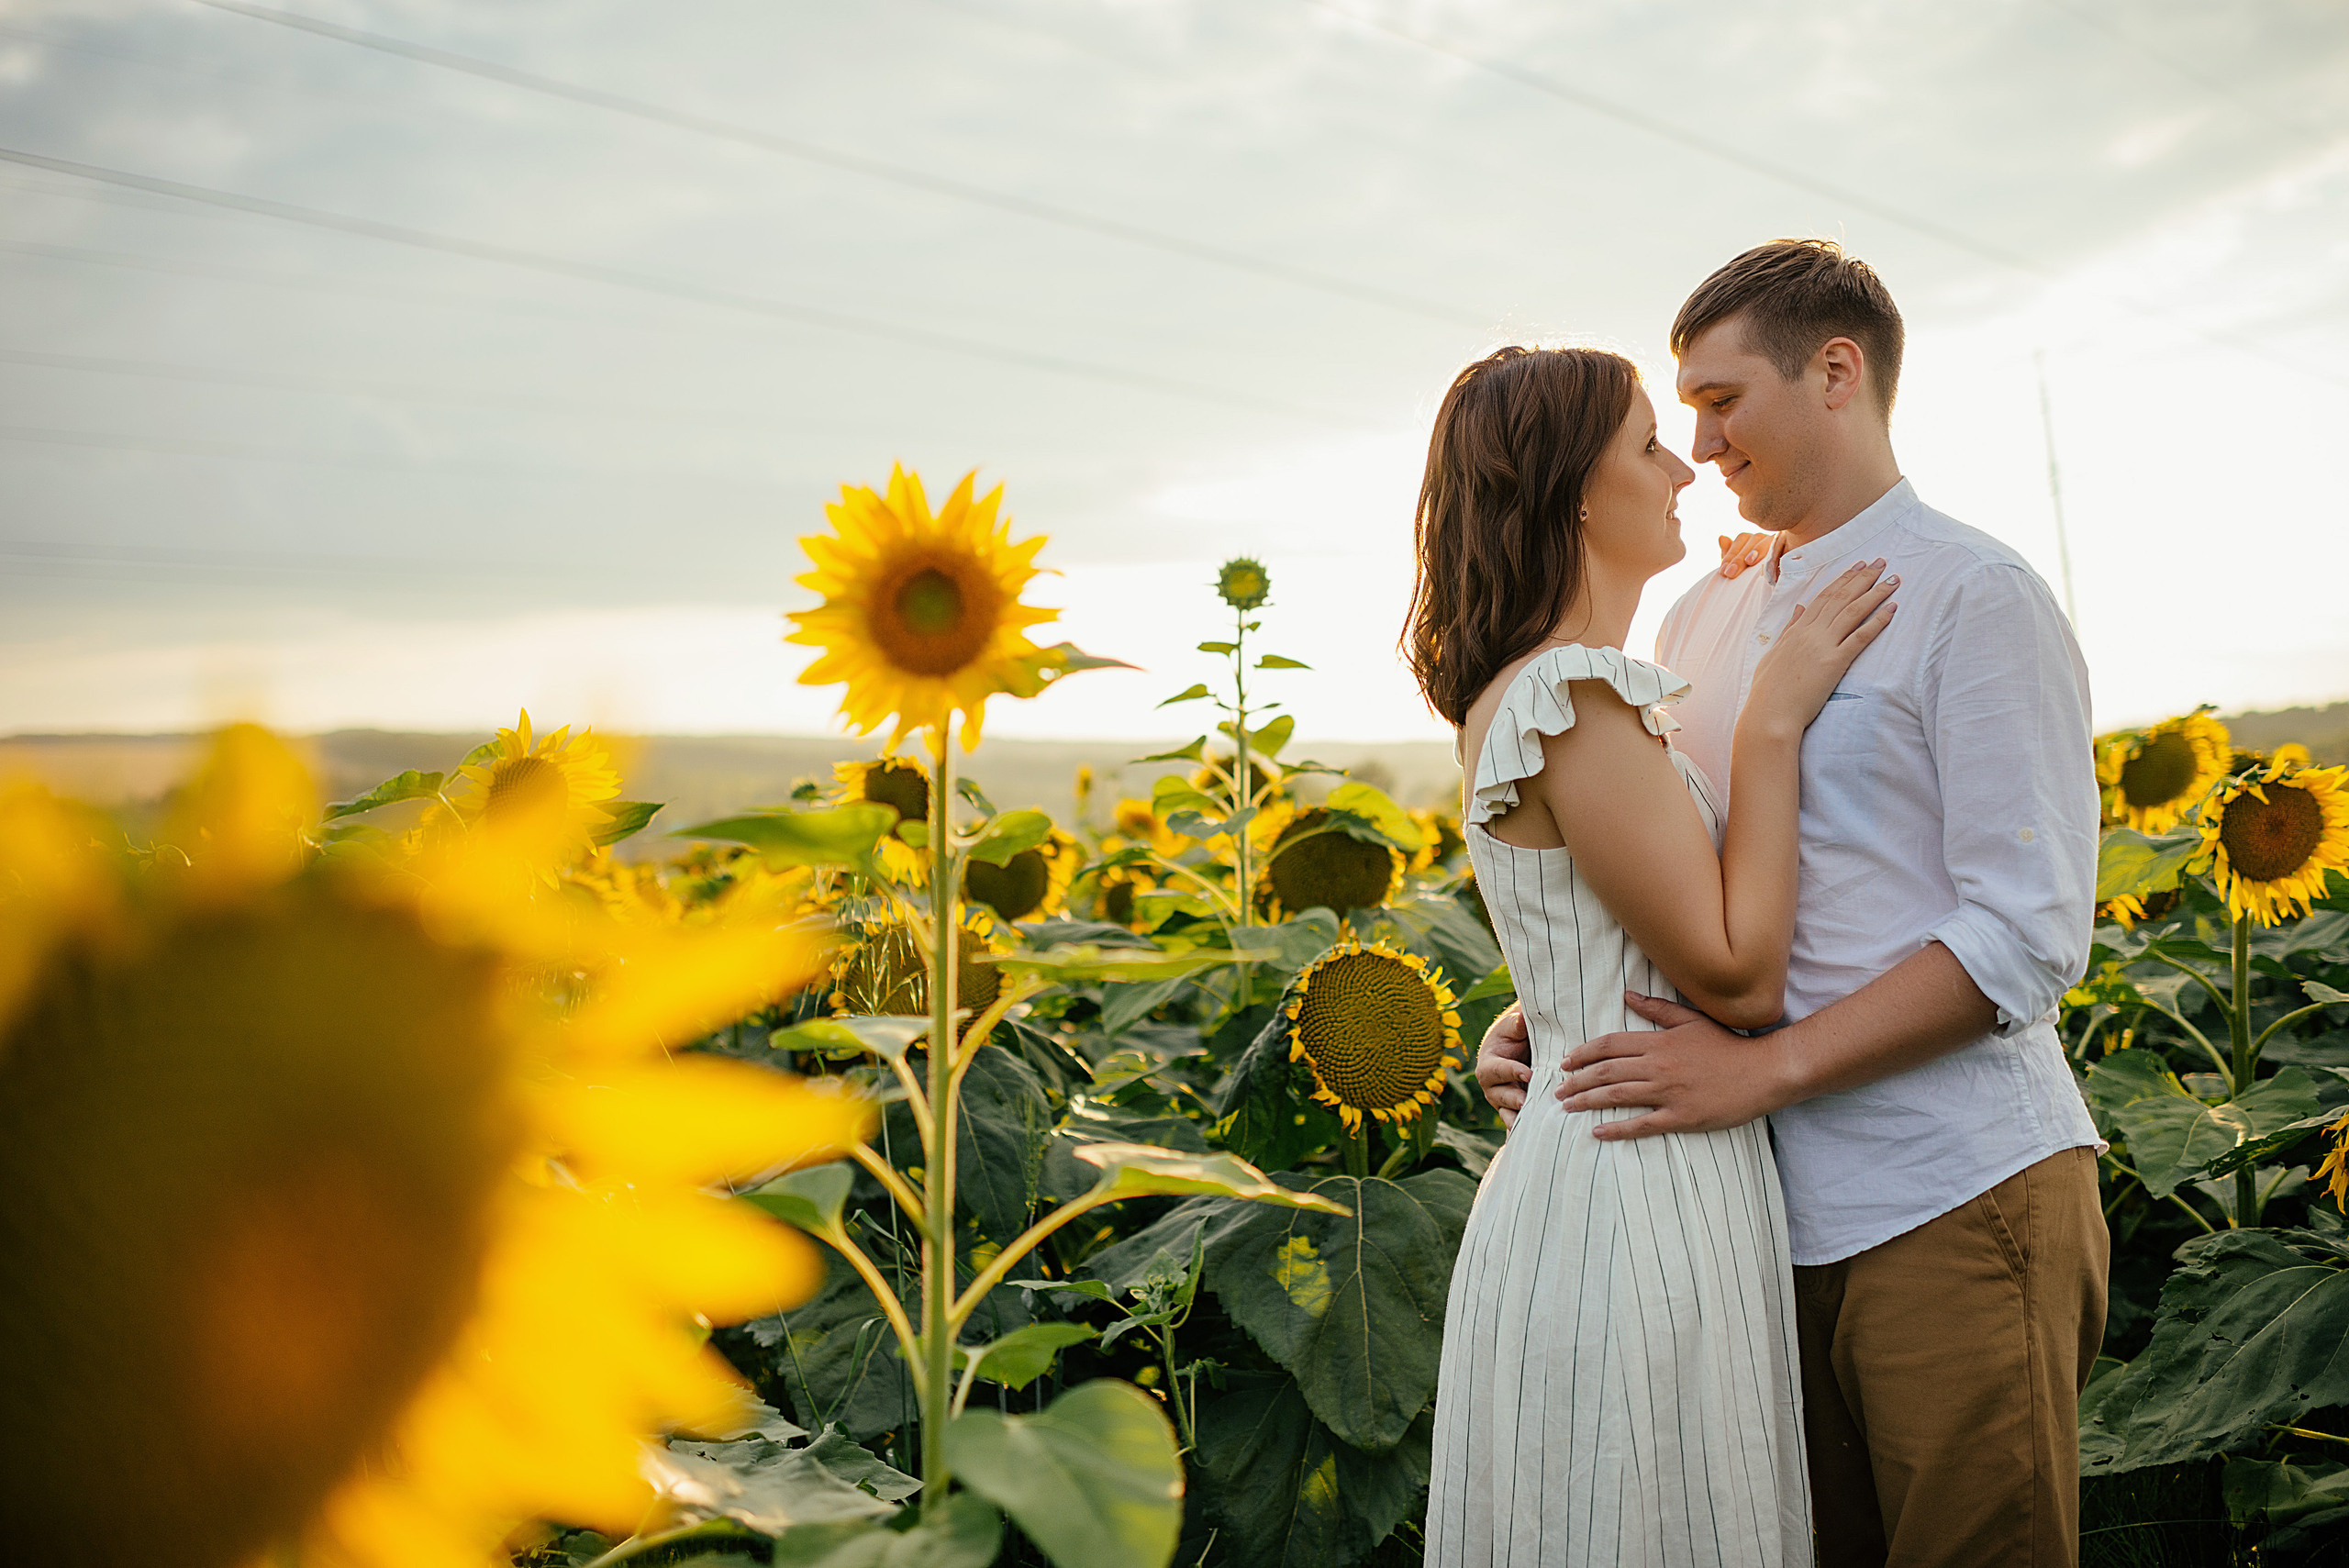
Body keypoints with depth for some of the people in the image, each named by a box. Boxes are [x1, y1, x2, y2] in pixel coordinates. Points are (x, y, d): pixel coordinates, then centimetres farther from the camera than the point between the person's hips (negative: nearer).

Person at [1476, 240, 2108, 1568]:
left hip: (1951, 1205, -6)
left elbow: (2026, 937, -15)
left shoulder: (1975, 596, -7)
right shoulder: (1698, 623, 14)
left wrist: (1763, 1069, -20)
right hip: (1772, 1207, 6)